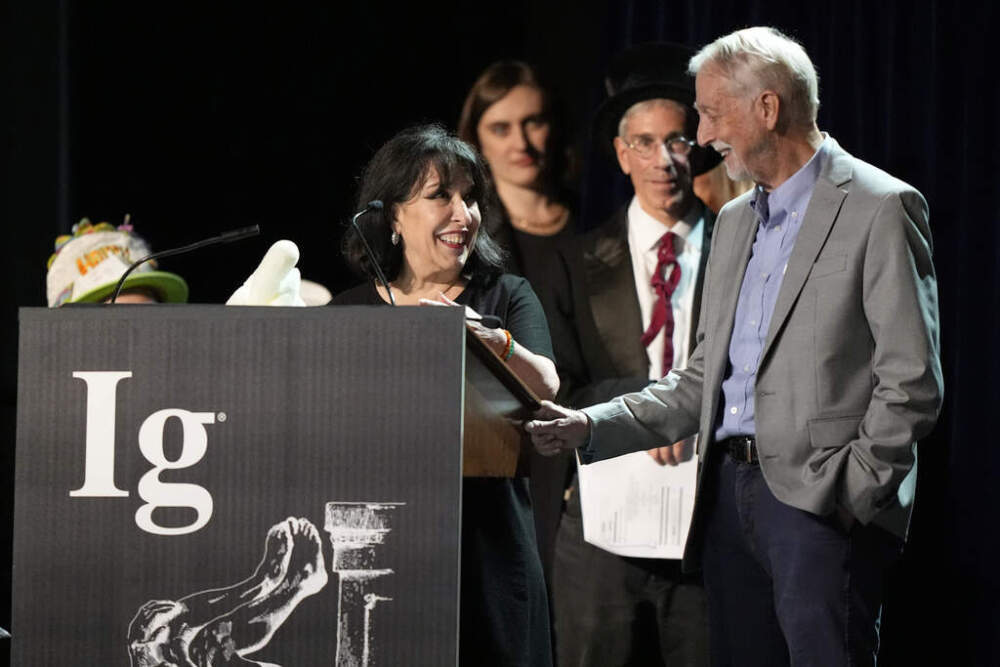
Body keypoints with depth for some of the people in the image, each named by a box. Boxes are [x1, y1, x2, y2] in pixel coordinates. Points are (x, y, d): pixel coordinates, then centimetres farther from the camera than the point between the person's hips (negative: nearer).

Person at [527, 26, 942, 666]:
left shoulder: (880, 209, -5)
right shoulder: (735, 221, 20)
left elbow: (912, 380, -9)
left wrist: (850, 488, -14)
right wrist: (592, 427, 11)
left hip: (822, 500, -7)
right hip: (731, 494, 8)